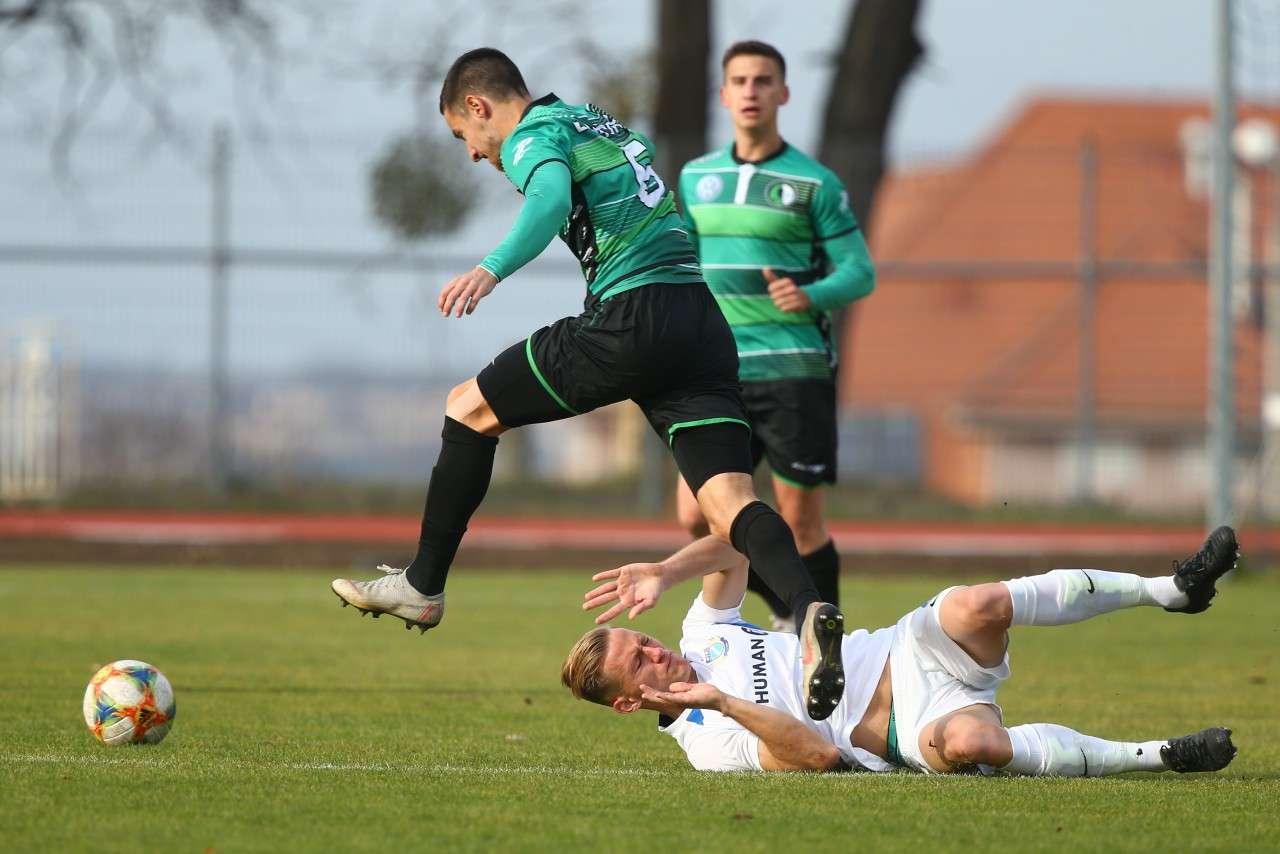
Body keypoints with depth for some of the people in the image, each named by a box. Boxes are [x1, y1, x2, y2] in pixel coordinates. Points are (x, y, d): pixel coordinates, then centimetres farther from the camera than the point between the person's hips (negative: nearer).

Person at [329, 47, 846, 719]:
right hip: (703, 320, 7)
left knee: (470, 408, 13)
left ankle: (422, 587, 19)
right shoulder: (609, 125, 29)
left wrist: (493, 269, -36)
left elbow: (553, 193, -22)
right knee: (729, 503, -7)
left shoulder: (532, 136, 1)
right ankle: (809, 609, -35)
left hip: (632, 318, -7)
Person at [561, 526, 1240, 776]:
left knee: (976, 606, -29)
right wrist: (724, 703, -28)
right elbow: (817, 755, -19)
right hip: (908, 730, -6)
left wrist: (662, 573, -3)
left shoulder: (702, 642, 14)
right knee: (967, 742, -43)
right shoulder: (707, 743, -7)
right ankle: (1156, 755, -29)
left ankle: (1173, 587, -20)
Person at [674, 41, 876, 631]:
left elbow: (860, 273, -3)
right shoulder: (696, 178, 11)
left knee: (800, 522, -2)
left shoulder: (815, 183, -3)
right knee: (698, 516, -4)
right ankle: (786, 609, 20)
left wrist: (810, 296, -22)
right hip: (721, 376, 4)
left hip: (795, 373, -4)